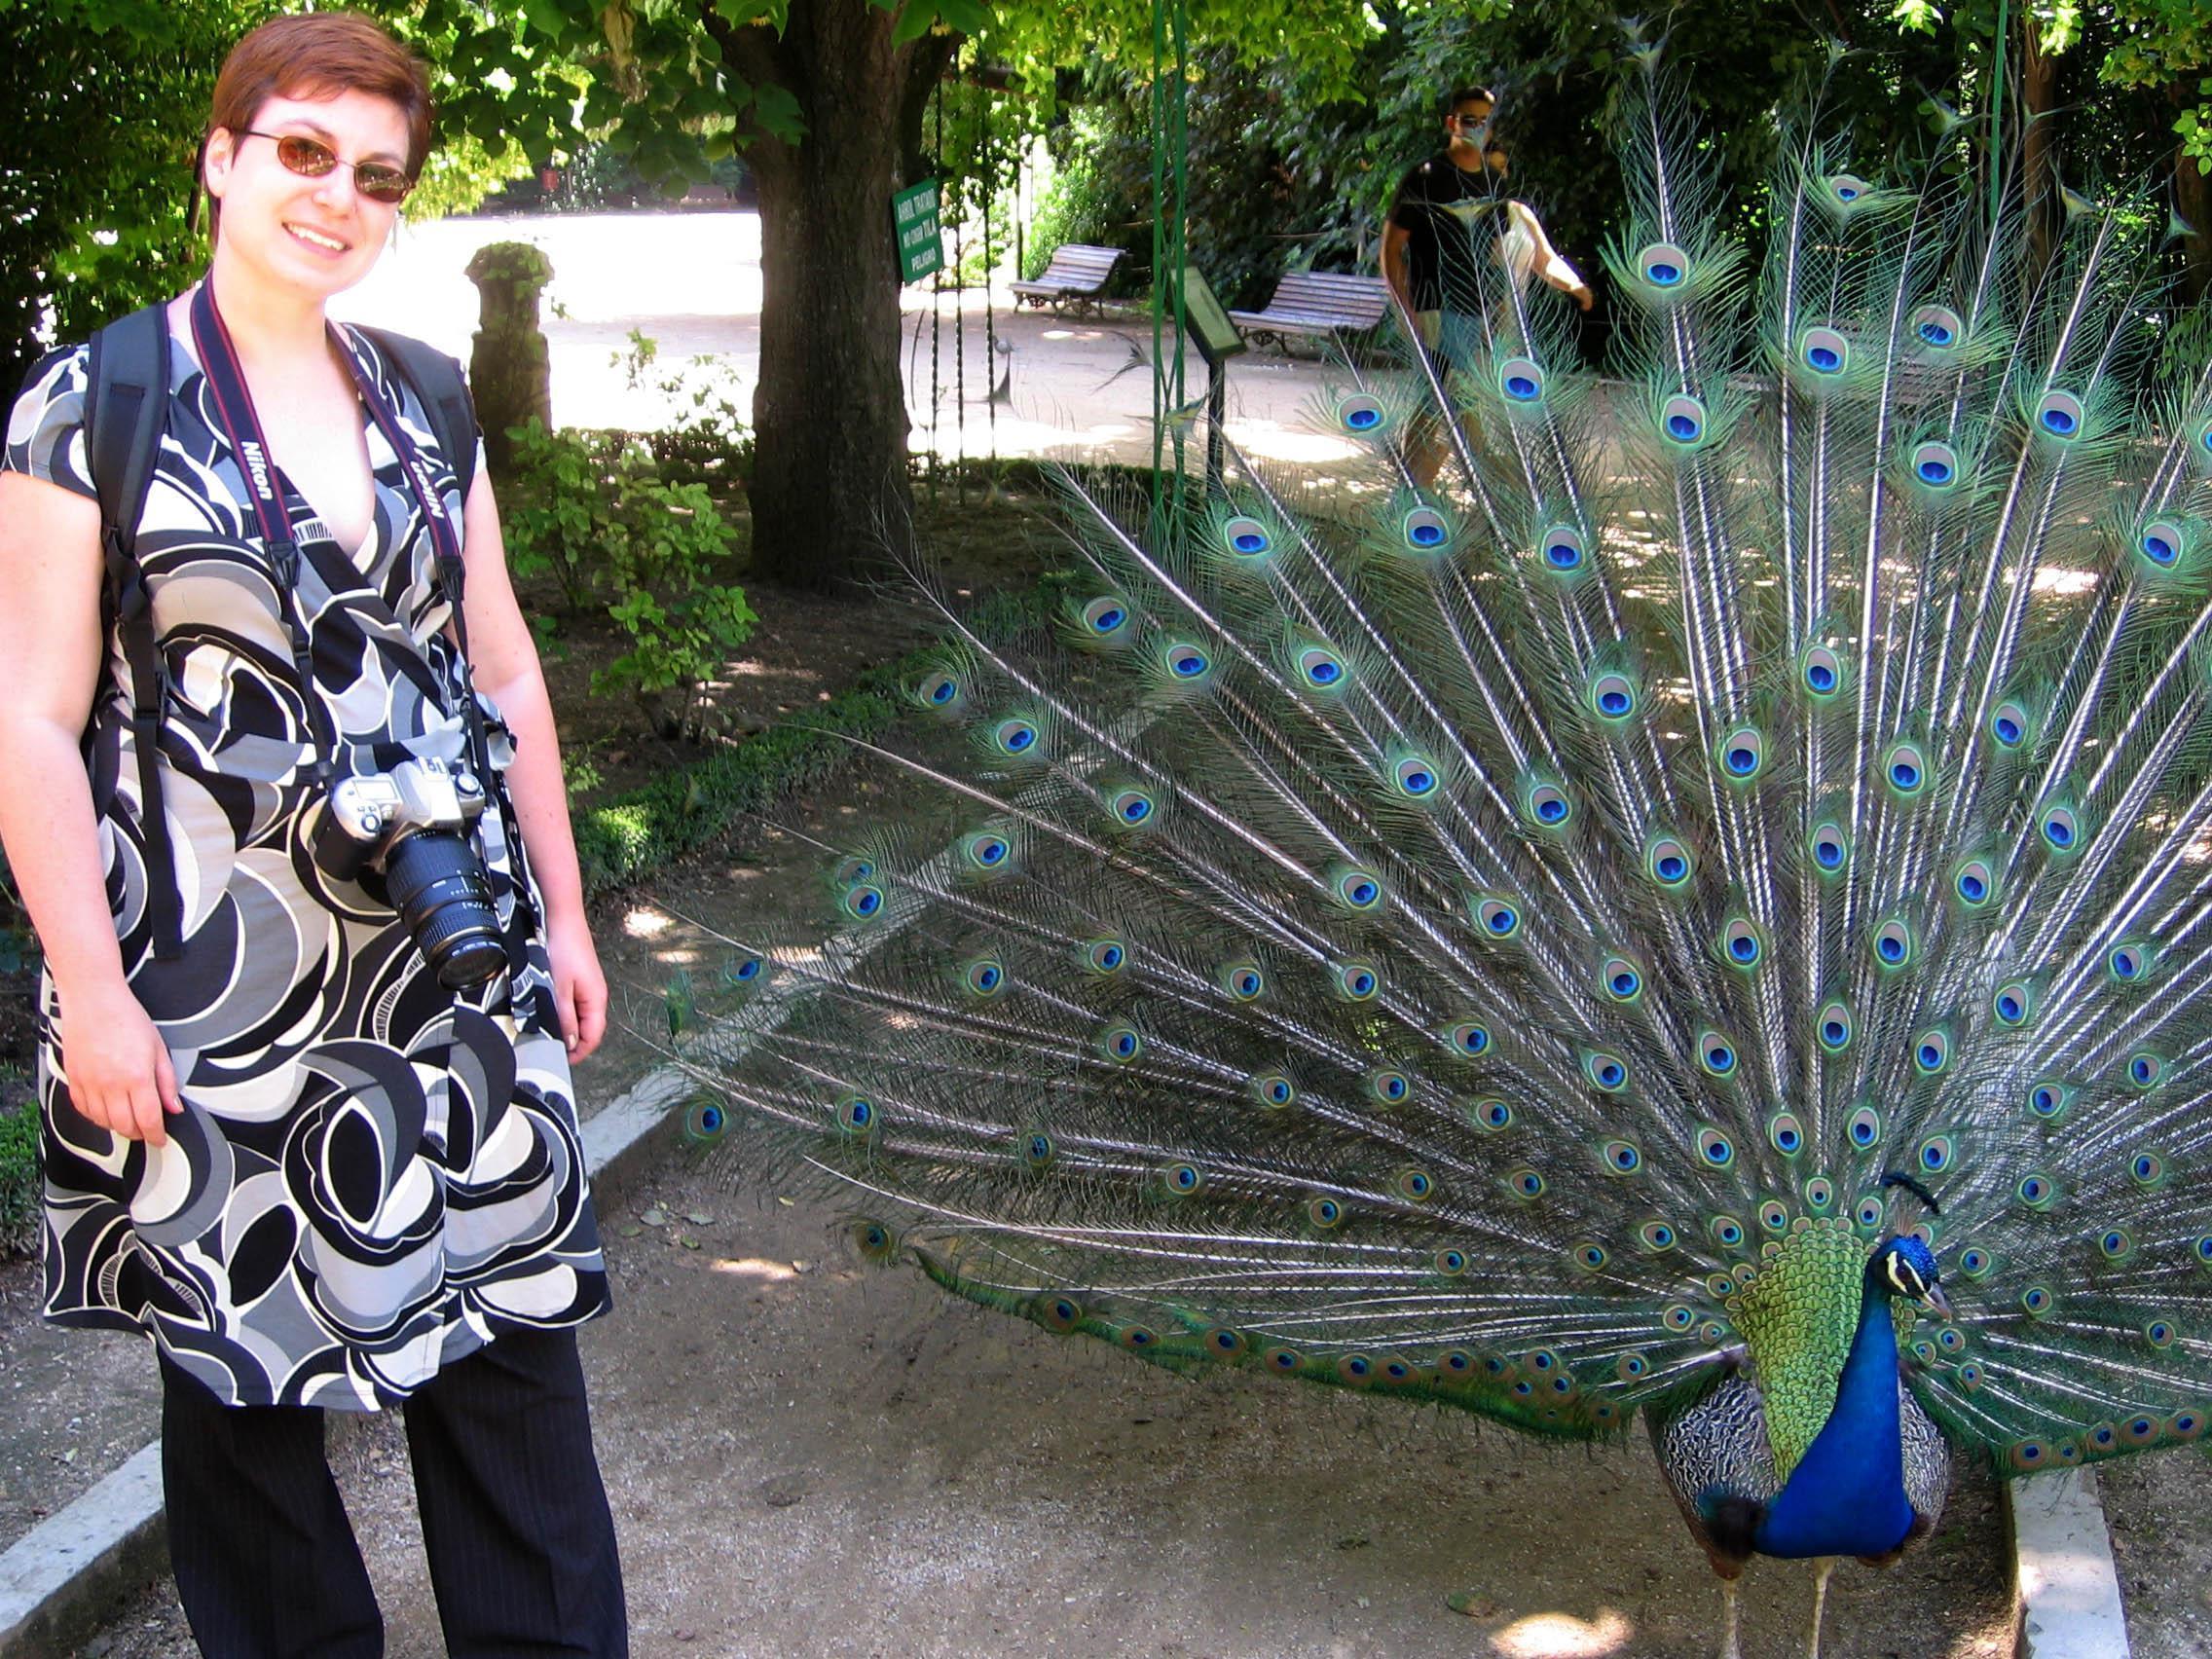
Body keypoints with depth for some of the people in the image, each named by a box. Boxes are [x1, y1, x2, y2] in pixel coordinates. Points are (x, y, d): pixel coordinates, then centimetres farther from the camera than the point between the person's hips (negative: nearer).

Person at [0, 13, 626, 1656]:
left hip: (454, 962, 4)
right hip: (214, 976, -4)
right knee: (241, 1354, 9)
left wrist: (560, 911, 13)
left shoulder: (424, 404, 9)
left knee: (509, 1326, 8)